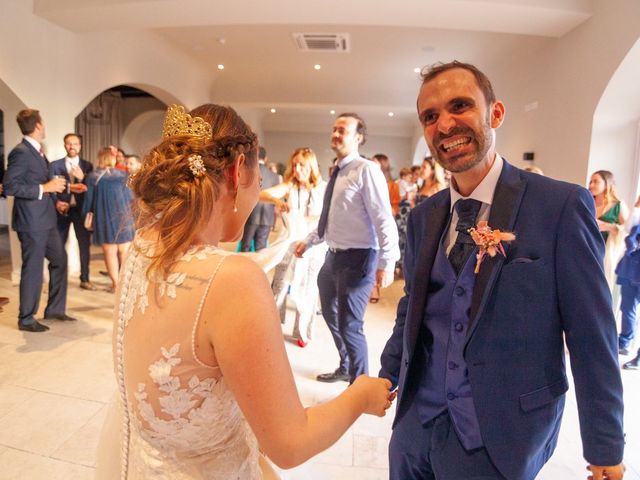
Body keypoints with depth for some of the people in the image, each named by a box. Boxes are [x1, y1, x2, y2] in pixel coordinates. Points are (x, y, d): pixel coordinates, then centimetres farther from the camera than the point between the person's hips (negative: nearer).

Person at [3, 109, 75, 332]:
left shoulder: (38, 151, 12)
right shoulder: (20, 152, -15)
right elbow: (10, 186, -21)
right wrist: (44, 188, -21)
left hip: (46, 220, 9)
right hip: (31, 222, -9)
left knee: (60, 260, 16)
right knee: (33, 269, 1)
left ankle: (55, 309, 28)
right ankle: (26, 319, 16)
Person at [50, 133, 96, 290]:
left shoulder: (87, 166, 7)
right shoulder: (55, 165, 6)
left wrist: (81, 178, -17)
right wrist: (56, 202, -15)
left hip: (81, 209, 1)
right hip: (62, 209, -1)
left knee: (85, 244, 3)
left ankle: (85, 279, 12)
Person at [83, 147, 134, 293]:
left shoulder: (93, 177, -3)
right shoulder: (122, 175, -2)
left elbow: (89, 199, 0)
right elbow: (130, 197, 2)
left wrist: (86, 215, 13)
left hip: (103, 218, 0)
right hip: (122, 216, 0)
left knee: (110, 252, 6)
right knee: (124, 252, 8)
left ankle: (115, 284, 8)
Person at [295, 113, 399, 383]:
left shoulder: (367, 171, -13)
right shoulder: (337, 173, 13)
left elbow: (384, 220, -19)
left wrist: (386, 263, -25)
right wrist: (308, 241, 25)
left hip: (357, 258, -9)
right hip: (334, 256, 9)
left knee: (349, 325, -3)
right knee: (331, 316, 22)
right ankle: (346, 368, 46)